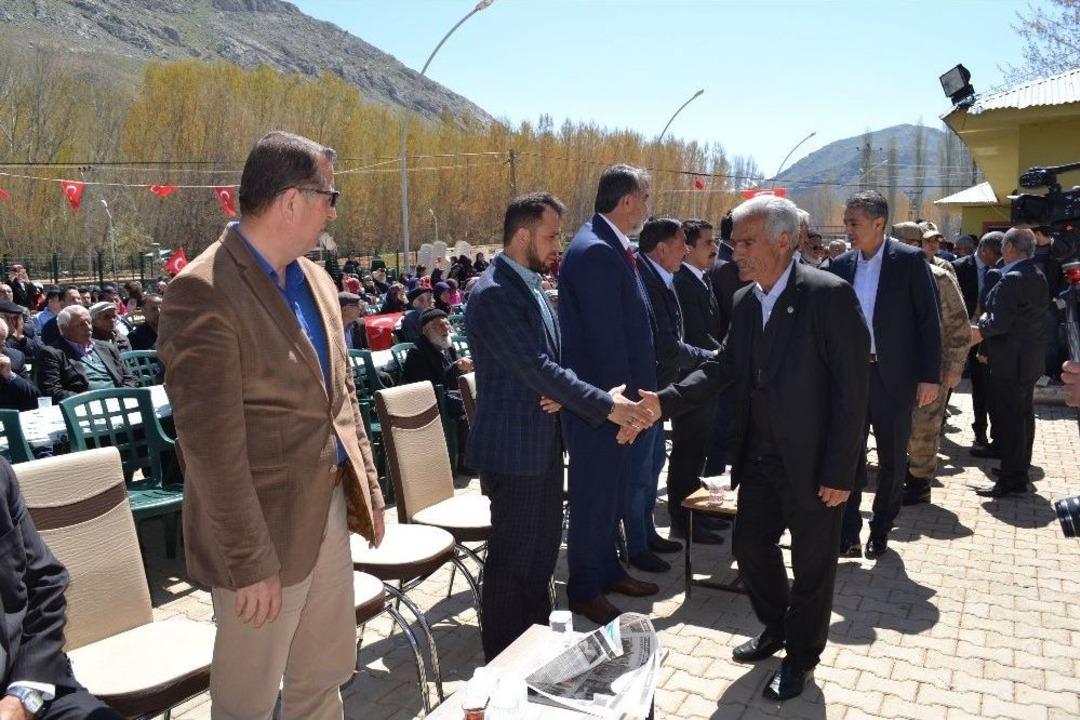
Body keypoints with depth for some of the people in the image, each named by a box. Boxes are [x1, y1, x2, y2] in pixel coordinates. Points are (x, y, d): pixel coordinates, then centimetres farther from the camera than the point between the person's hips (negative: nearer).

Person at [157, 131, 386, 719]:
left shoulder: (315, 280, 7)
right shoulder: (202, 293, -19)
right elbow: (212, 445, -20)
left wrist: (367, 487, 13)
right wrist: (250, 563, -17)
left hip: (330, 506, 7)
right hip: (266, 525, -7)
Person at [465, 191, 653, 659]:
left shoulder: (530, 285, 11)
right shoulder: (494, 293, -19)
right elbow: (535, 366, -25)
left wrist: (562, 393, -7)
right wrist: (606, 405, -23)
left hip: (543, 441, 9)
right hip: (513, 448, -9)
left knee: (544, 545, 20)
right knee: (512, 556, 4)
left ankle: (537, 635, 38)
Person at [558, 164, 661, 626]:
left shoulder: (610, 247, 11)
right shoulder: (595, 251, -21)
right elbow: (605, 336, -23)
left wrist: (635, 391, 14)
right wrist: (624, 399, -18)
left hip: (618, 393, 10)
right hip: (600, 397, -10)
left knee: (610, 488, 21)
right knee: (594, 494, 3)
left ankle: (607, 570, 37)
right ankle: (585, 592, 19)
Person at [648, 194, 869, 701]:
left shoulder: (829, 295, -18)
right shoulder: (744, 301, 5)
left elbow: (852, 388, -18)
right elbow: (722, 368, 7)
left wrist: (840, 471, -18)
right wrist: (662, 401, -8)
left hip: (813, 462, -6)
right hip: (760, 458, 7)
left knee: (812, 565, 11)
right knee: (751, 546, 17)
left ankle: (800, 657, 34)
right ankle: (776, 628, 45)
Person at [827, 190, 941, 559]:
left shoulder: (910, 260, -7)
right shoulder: (841, 265, 3)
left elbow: (929, 320, -7)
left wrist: (930, 376, -11)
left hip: (894, 376, -2)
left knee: (892, 460, 11)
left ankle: (880, 531, 28)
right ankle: (847, 535, 11)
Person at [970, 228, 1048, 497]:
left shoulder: (1011, 280, -20)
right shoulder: (1038, 276, 10)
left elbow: (1000, 323, -24)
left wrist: (981, 331, -5)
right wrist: (989, 321, 13)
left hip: (1010, 361, -10)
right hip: (1032, 358, 10)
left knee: (1009, 418, -4)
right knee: (1024, 415, 17)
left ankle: (1010, 480, 2)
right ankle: (1020, 472, 29)